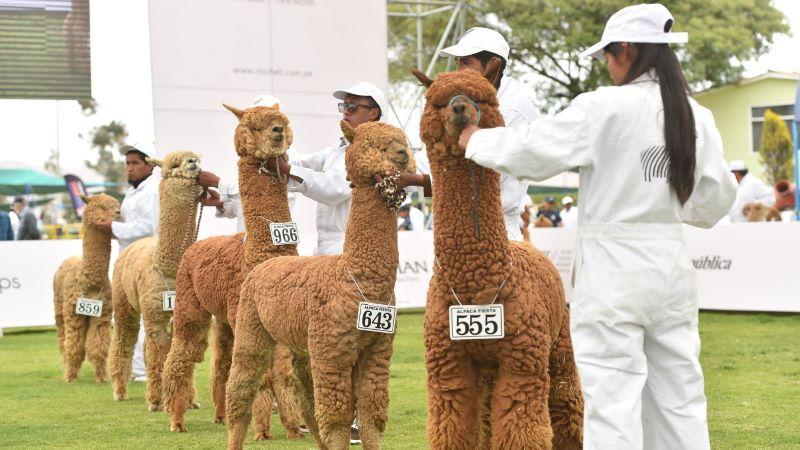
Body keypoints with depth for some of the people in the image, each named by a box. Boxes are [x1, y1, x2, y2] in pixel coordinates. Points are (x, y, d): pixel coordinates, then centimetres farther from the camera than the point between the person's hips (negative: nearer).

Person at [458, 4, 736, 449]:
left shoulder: (606, 107, -12)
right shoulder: (698, 117, 5)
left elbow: (534, 150, -7)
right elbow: (714, 201, 9)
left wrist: (476, 140, 10)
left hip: (613, 267, -6)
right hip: (671, 264, 6)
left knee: (612, 396, -3)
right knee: (678, 396, 12)